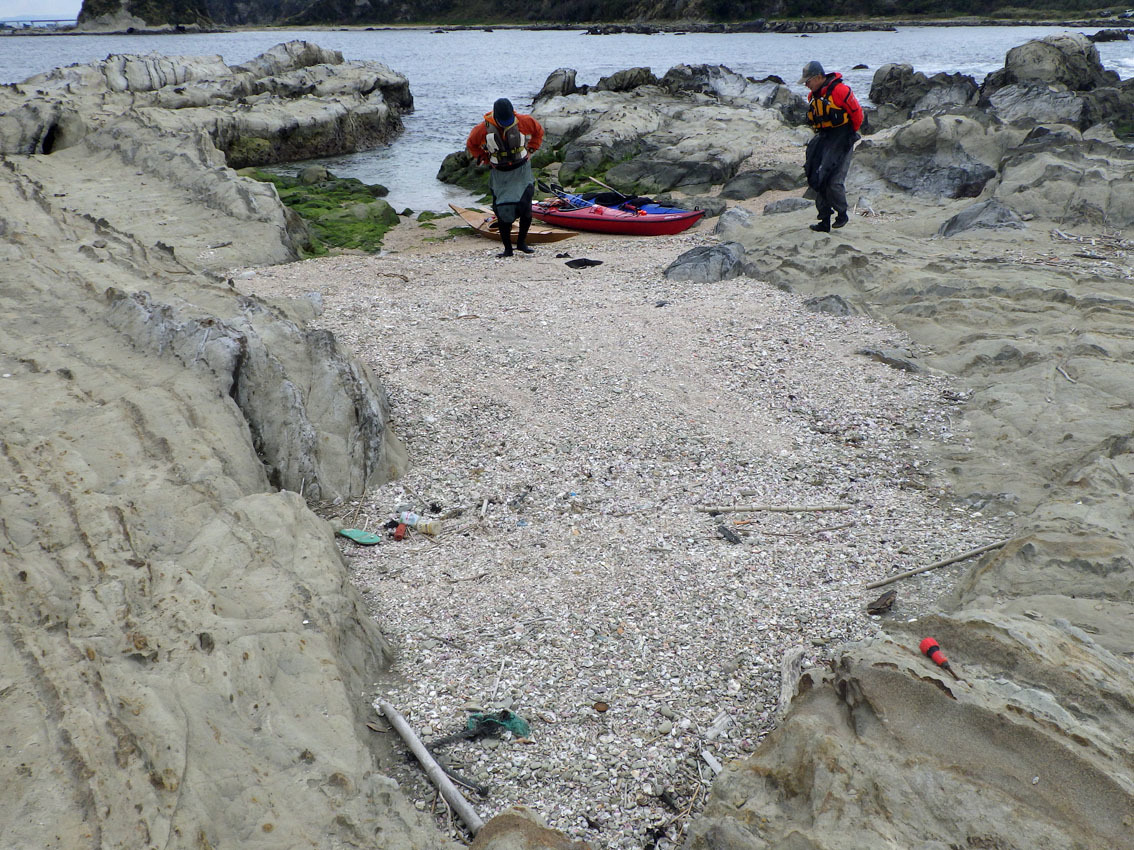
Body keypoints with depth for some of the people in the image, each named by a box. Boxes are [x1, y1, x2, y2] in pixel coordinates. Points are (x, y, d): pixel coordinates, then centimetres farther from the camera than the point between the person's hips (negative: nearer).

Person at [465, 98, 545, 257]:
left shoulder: (523, 122, -12)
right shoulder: (483, 129, -12)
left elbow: (538, 131, 10)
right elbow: (471, 144, 8)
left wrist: (530, 150, 4)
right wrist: (486, 160, 1)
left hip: (521, 171, 0)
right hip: (500, 174, 0)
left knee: (525, 208, -10)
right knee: (503, 212, -2)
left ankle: (522, 242, 11)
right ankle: (507, 248, 10)